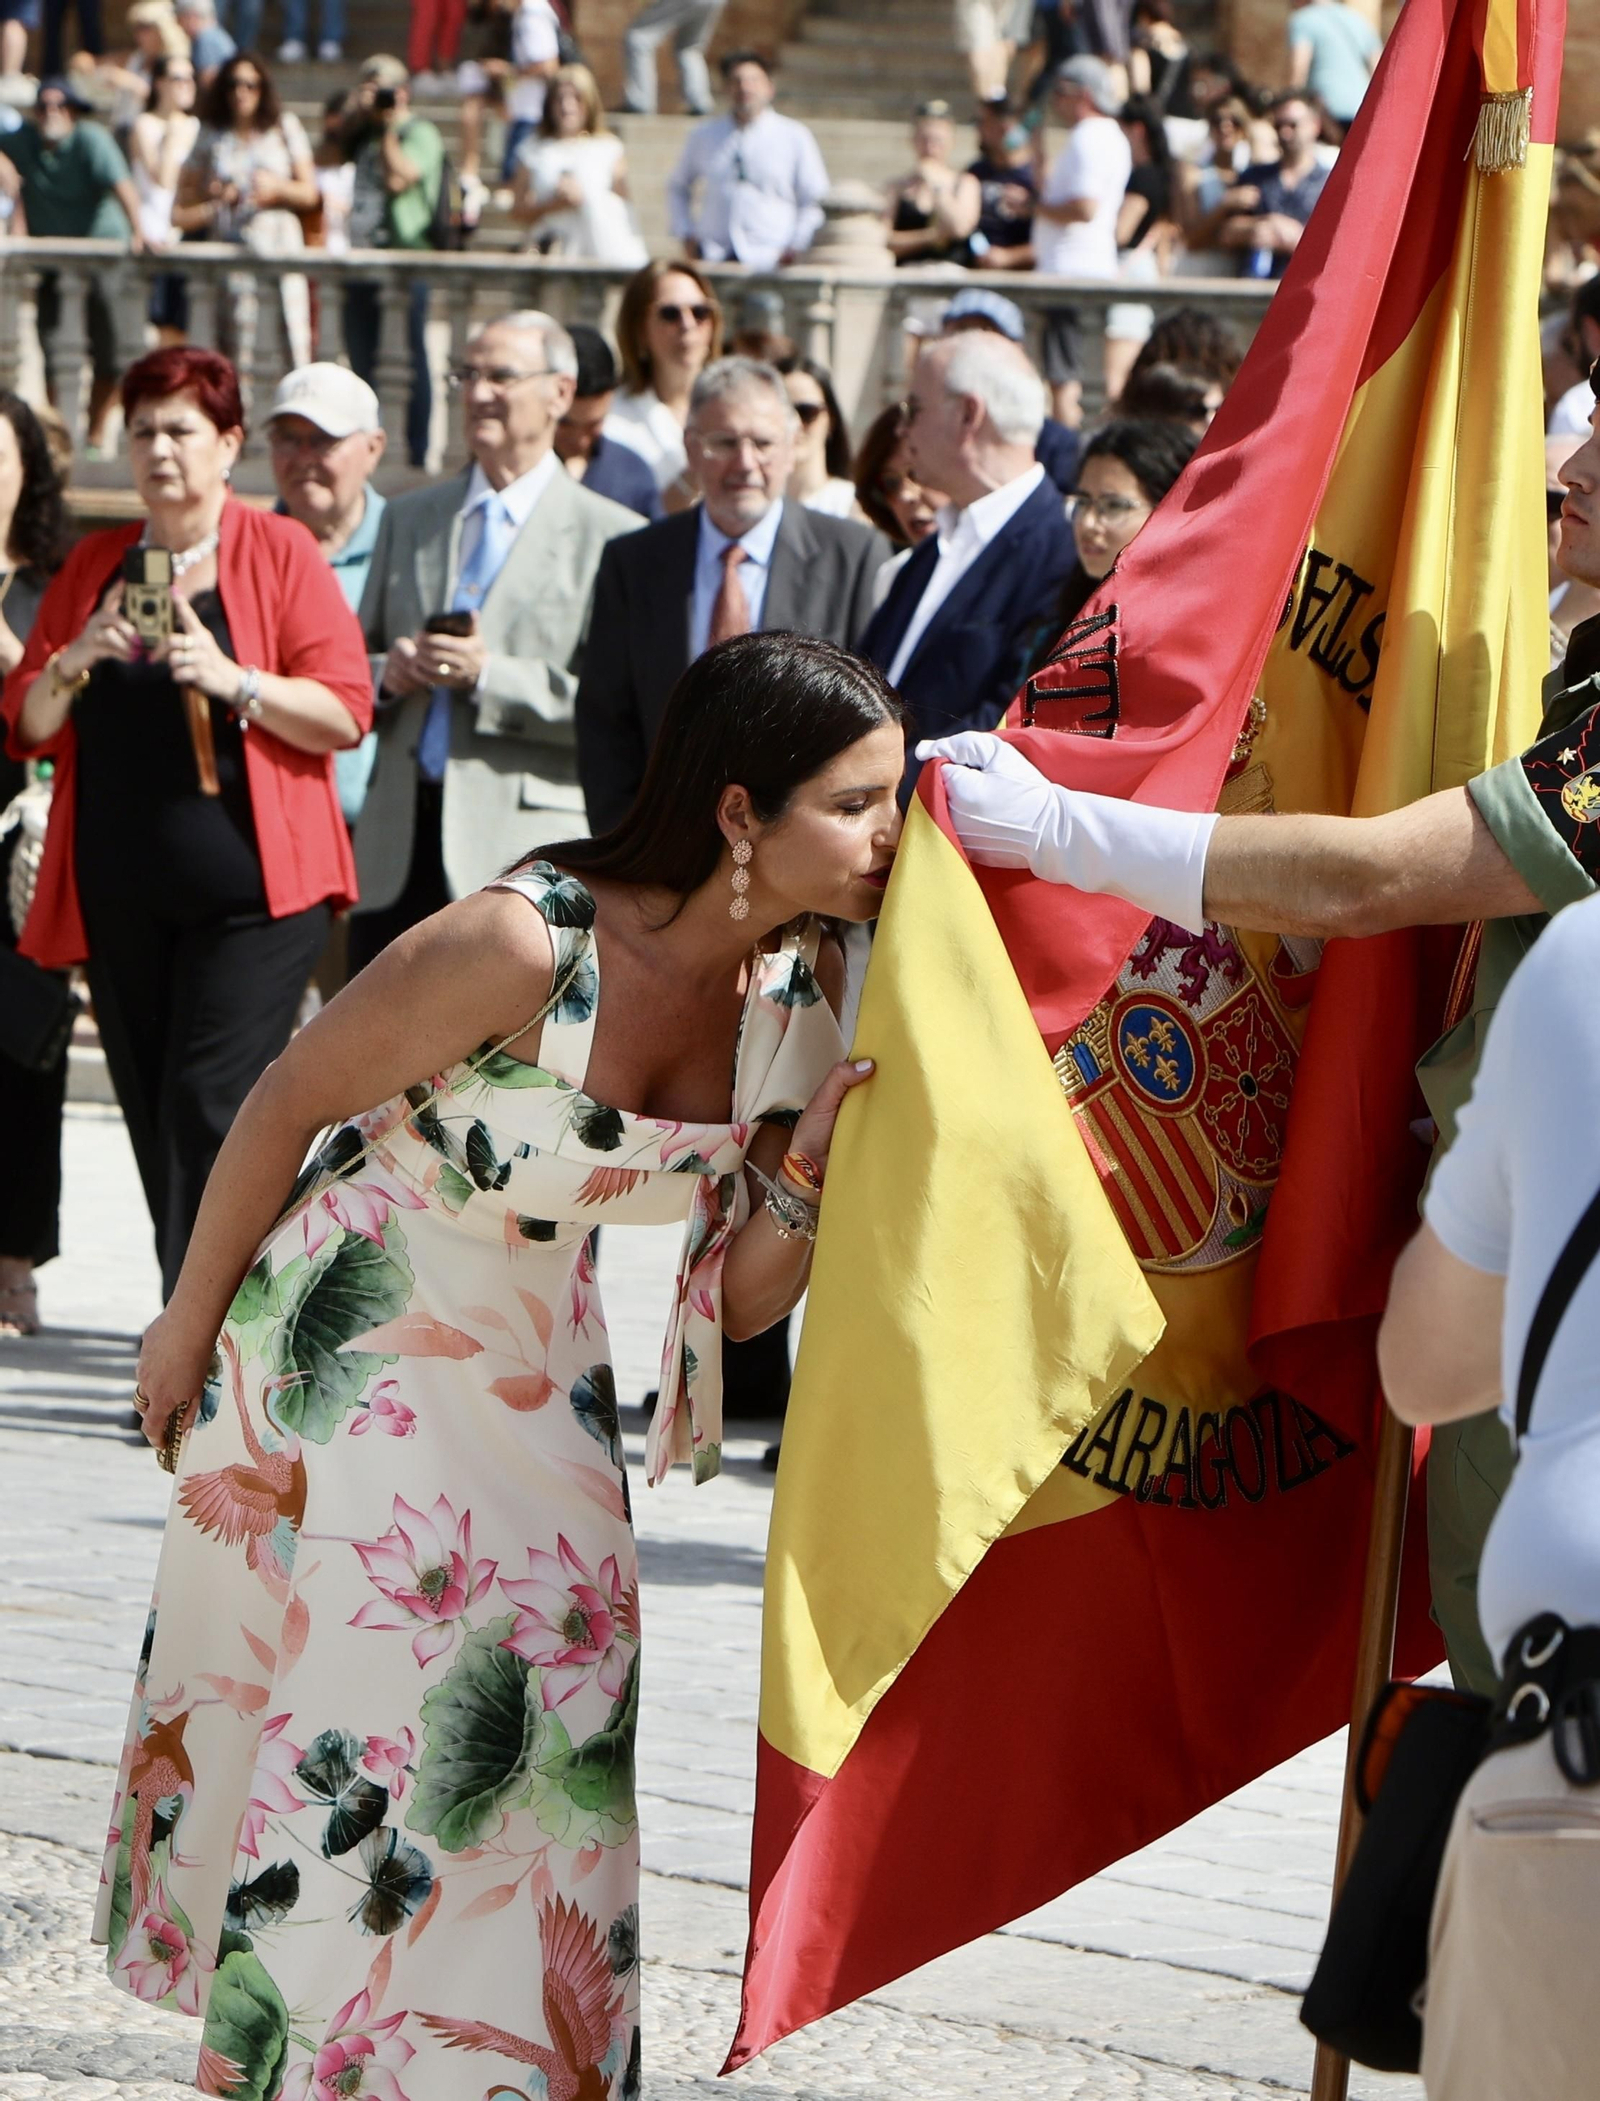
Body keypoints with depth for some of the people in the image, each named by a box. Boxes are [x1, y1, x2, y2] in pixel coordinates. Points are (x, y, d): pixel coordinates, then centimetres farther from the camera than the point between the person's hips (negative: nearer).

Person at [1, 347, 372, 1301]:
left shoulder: (279, 552, 1)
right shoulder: (96, 564, 14)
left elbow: (345, 714, -5)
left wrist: (233, 680, -18)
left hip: (248, 887, -5)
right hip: (121, 892, 5)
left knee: (209, 1105, -13)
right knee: (154, 1113, 6)